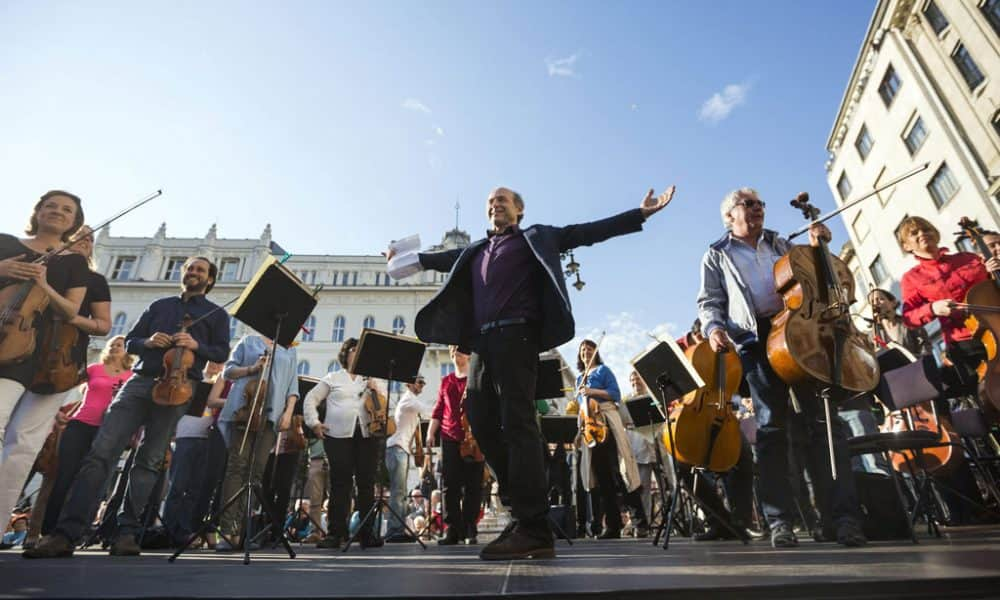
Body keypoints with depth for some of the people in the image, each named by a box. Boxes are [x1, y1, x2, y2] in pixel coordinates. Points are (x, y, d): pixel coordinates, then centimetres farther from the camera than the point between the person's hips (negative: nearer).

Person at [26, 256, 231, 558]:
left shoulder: (216, 314, 13)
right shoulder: (159, 305, 22)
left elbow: (222, 353, 4)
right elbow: (130, 341, 18)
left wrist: (196, 345, -14)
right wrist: (147, 342, -4)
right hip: (140, 382, 3)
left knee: (149, 461, -1)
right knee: (101, 452, -8)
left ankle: (127, 532, 5)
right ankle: (66, 532, -6)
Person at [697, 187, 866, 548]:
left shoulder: (781, 244, 27)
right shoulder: (717, 256, 16)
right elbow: (709, 302, 8)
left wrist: (816, 247, 11)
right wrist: (713, 327, -13)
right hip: (756, 340, -3)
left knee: (824, 420, -5)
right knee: (771, 428, -5)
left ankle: (844, 514, -1)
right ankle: (779, 520, -1)